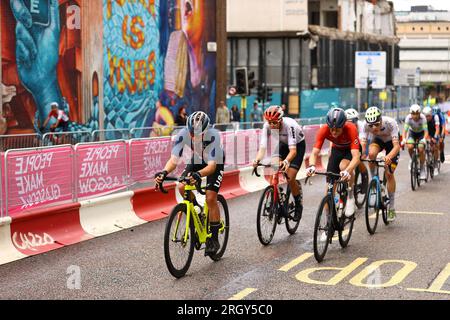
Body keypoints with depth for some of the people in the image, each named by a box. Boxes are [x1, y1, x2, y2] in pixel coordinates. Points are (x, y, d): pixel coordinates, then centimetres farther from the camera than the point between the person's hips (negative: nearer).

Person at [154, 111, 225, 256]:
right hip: (196, 161, 4)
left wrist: (198, 175, -62)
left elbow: (212, 165, -42)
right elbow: (174, 159, -30)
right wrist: (164, 172, -51)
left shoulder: (213, 135, -38)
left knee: (211, 198, -17)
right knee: (182, 187, -19)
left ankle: (213, 239, -4)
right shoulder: (183, 134, -30)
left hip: (215, 162, -4)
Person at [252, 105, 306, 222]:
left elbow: (293, 150, -45)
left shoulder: (289, 125, -38)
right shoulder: (267, 126, -26)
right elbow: (262, 147, -31)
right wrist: (257, 160, -51)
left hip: (298, 144, -4)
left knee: (290, 178, -15)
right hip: (283, 144, 4)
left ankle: (298, 205, 9)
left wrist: (286, 161, -65)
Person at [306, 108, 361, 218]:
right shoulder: (324, 130, -30)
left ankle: (350, 196, -10)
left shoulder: (351, 129, -38)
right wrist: (312, 166, -54)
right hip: (336, 150, 3)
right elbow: (314, 152, -32)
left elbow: (356, 156, -46)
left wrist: (347, 171, -64)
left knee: (343, 166, -34)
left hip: (351, 149, -3)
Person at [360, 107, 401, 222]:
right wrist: (361, 155, -54)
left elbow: (396, 146, -44)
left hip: (391, 141, -2)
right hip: (378, 140, 2)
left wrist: (389, 157, -63)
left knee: (389, 174, -8)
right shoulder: (366, 125, -31)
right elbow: (362, 144, -32)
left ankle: (392, 208, 5)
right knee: (371, 153, -35)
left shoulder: (390, 123, -38)